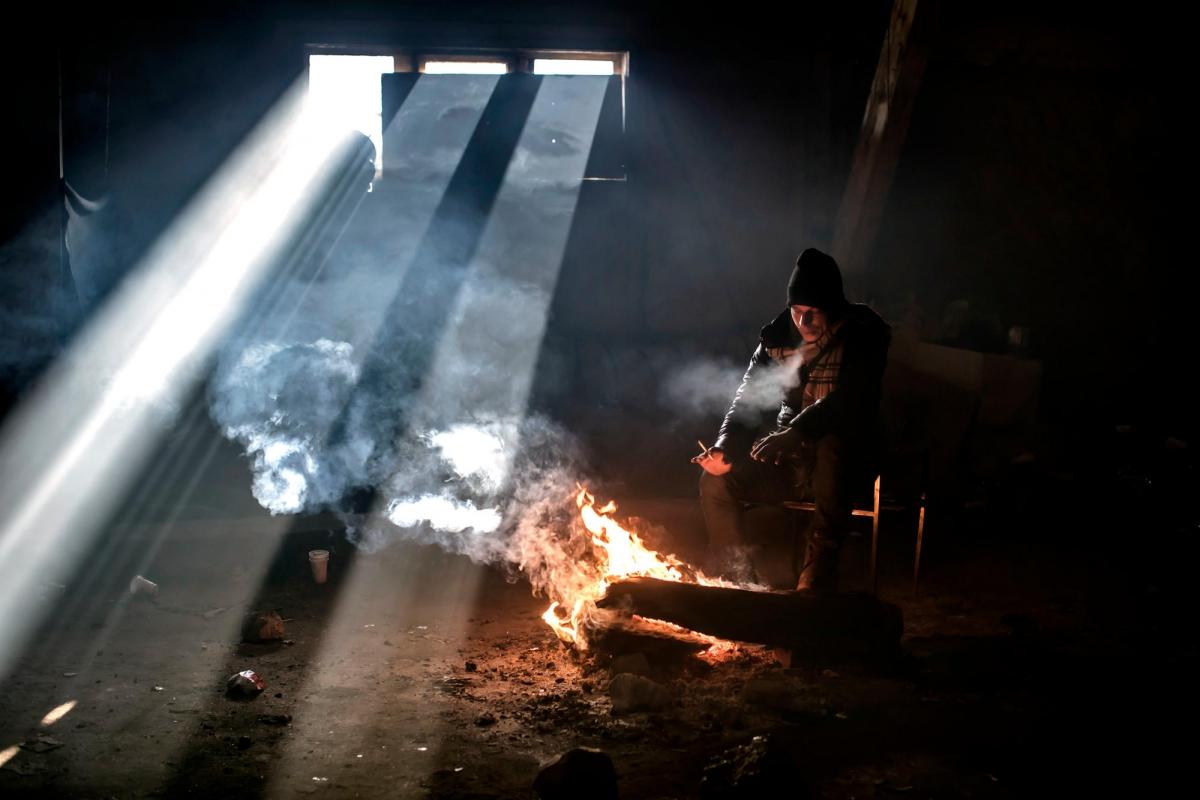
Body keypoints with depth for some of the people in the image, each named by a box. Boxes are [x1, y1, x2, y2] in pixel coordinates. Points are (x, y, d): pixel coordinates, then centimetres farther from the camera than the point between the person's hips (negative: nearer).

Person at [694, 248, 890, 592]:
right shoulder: (778, 337, 3)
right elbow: (748, 399, 1)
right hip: (789, 460, 5)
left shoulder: (864, 335, -11)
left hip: (840, 460, -5)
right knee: (717, 481, -16)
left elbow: (848, 402, -26)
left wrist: (792, 434, -41)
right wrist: (725, 448, -19)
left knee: (831, 443, -39)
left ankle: (815, 585, -41)